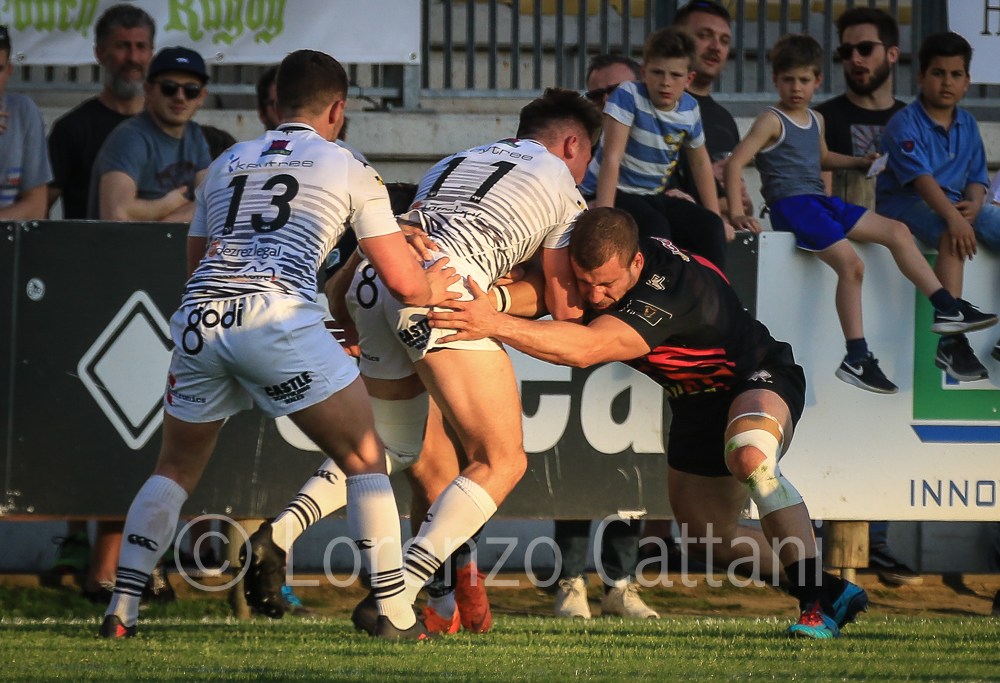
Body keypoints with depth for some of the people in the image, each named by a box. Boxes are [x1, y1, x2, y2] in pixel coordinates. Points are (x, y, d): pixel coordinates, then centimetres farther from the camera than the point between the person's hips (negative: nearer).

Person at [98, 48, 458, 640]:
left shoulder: (226, 164, 27)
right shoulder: (349, 169, 14)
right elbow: (406, 283, 11)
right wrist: (436, 286, 35)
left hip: (199, 316, 4)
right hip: (276, 314, -4)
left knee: (176, 469, 21)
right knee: (366, 459, 7)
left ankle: (121, 611, 11)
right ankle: (394, 615, 0)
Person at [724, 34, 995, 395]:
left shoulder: (815, 120, 19)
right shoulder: (771, 122, -6)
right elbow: (735, 163, -15)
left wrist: (860, 162, 29)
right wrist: (737, 212, -24)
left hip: (821, 202, 9)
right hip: (792, 205, -9)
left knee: (897, 232, 6)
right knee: (851, 263, -26)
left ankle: (947, 309, 9)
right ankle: (856, 359, -25)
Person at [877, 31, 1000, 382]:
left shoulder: (967, 125, 12)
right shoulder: (905, 124, -11)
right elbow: (920, 177, -25)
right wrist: (953, 217, -39)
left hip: (954, 203, 8)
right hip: (904, 201, -8)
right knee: (952, 236, -37)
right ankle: (950, 340, -45)